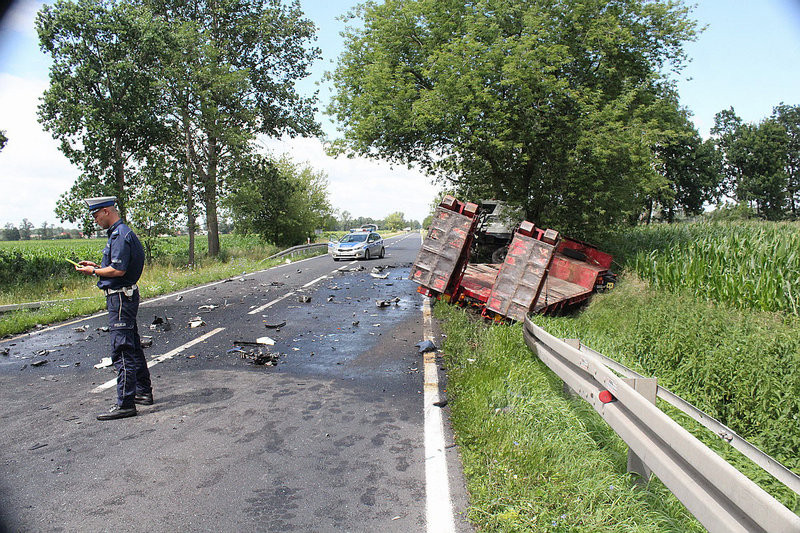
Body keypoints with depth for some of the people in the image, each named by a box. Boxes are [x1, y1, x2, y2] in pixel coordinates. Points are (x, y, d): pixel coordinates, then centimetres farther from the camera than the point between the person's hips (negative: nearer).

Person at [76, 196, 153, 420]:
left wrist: (93, 271, -9)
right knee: (133, 347, 17)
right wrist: (97, 266, 15)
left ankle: (125, 404, -5)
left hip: (120, 298, -11)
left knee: (122, 351, -8)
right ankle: (143, 392, 28)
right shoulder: (121, 232, 17)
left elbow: (119, 270, -22)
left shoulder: (120, 235, -16)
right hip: (126, 296, 11)